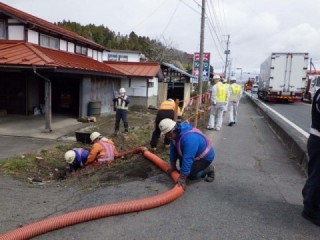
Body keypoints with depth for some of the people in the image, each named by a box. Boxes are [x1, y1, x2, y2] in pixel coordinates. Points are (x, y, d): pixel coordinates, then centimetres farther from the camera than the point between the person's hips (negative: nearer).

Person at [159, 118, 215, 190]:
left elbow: (188, 159, -39)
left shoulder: (189, 138, -40)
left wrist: (182, 178, -35)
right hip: (195, 155, 8)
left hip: (205, 157, -8)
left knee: (190, 175, -17)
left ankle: (208, 169, 5)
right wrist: (172, 165, -1)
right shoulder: (176, 133, -12)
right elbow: (173, 150, -3)